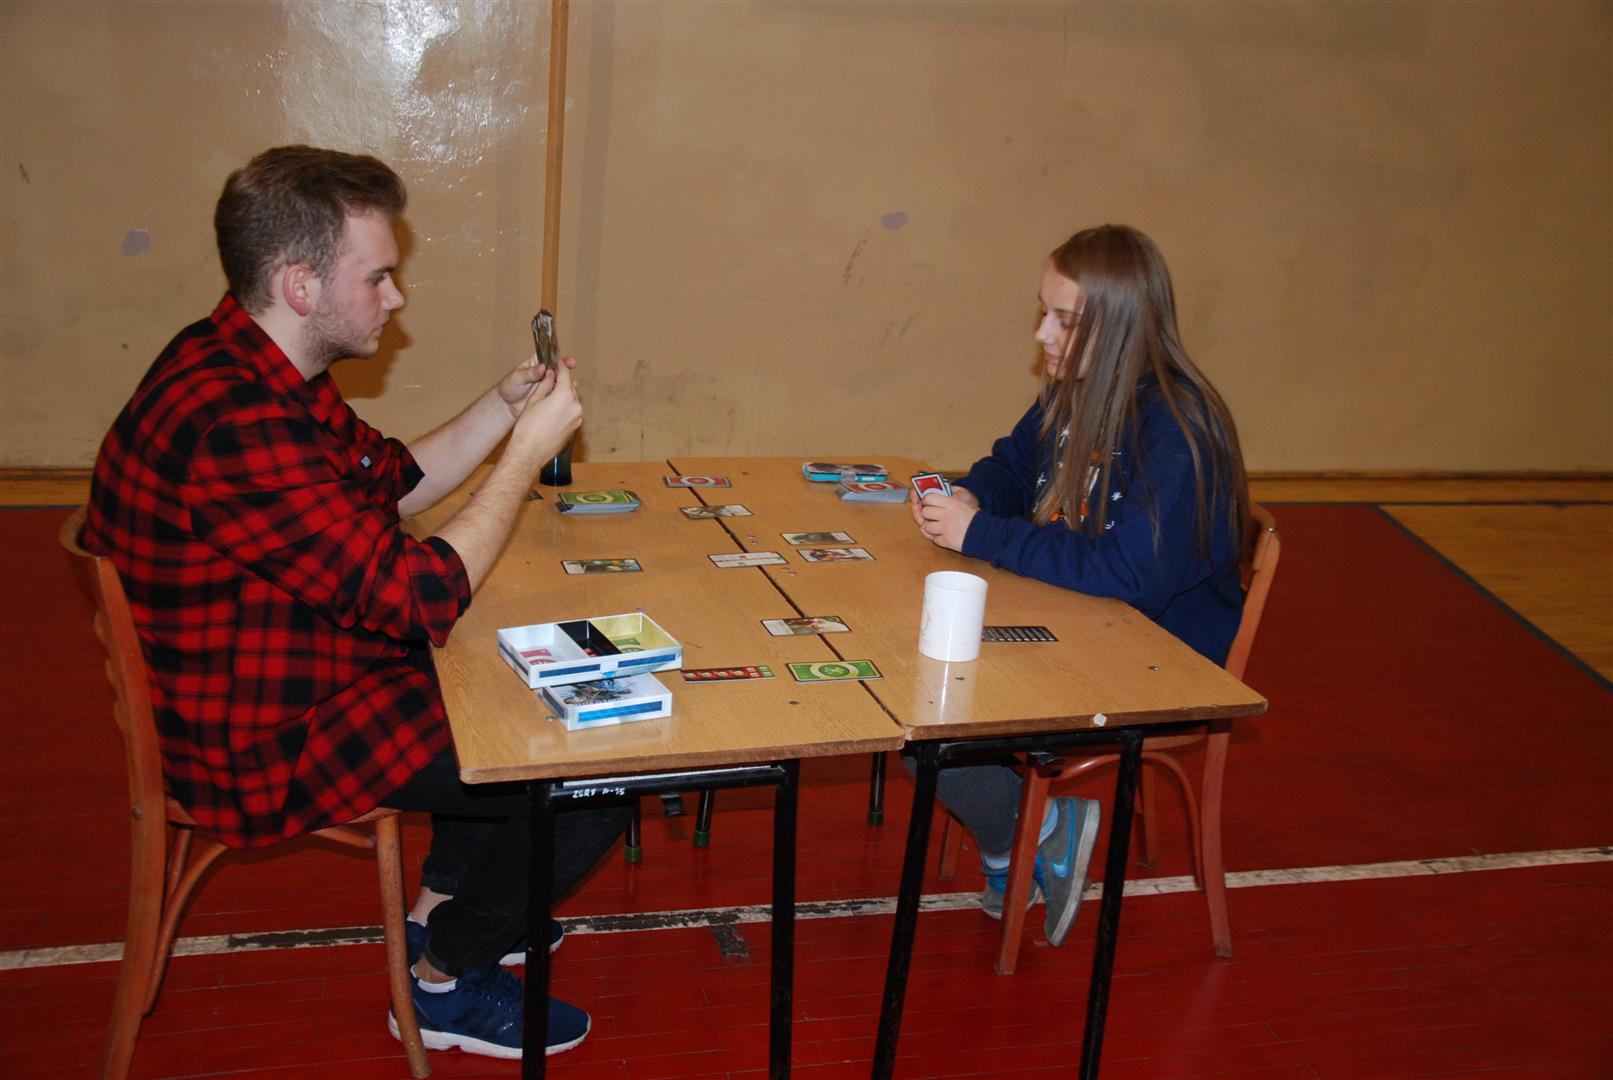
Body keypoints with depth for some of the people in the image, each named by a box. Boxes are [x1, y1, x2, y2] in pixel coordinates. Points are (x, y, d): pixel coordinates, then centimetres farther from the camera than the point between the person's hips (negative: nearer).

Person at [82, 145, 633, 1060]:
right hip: (266, 749, -11)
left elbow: (392, 486, 15)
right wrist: (529, 449, -20)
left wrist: (504, 406, 2)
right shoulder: (233, 421, -32)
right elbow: (421, 596, -30)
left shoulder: (252, 368, 3)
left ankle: (444, 908, 32)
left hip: (306, 675, 11)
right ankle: (447, 982, 15)